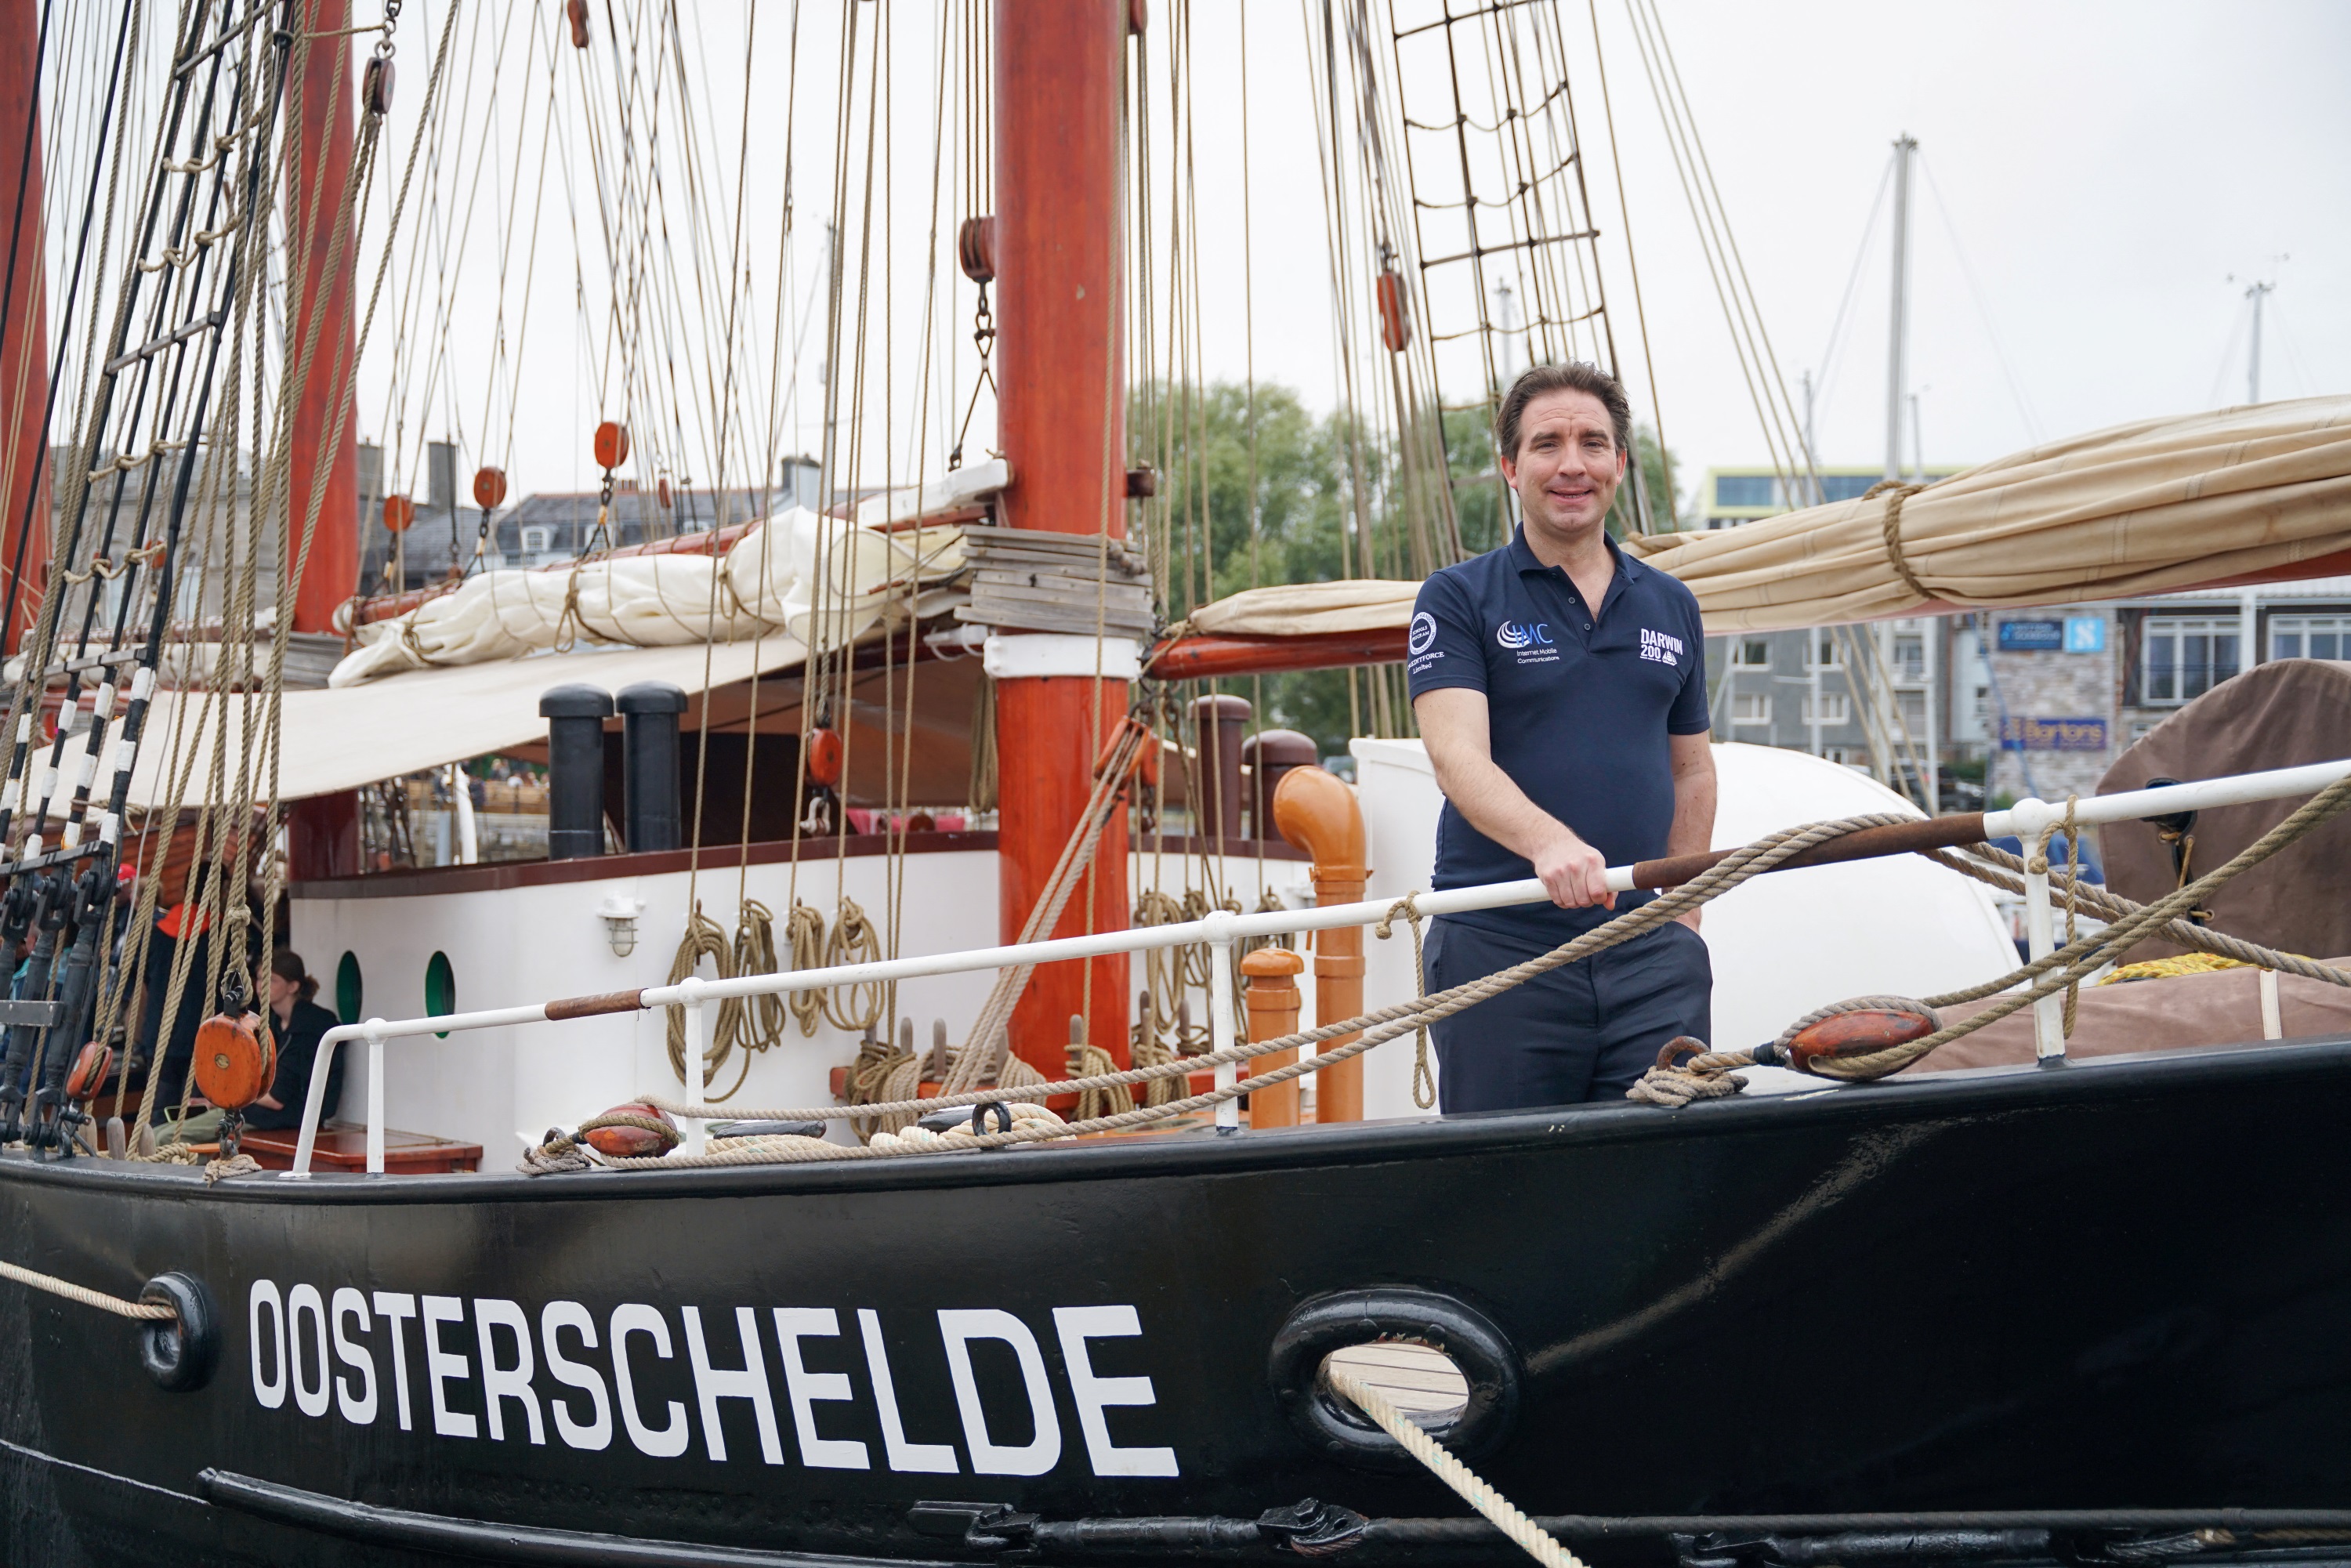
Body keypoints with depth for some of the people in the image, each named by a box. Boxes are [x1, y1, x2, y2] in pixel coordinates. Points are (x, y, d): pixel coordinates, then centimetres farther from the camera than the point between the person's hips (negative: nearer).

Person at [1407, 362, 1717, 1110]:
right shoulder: (1458, 600, 0)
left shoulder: (1671, 606, 15)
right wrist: (1547, 841, -32)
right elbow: (1458, 758, -14)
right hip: (1500, 946, -3)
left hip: (1648, 953, 4)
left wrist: (1683, 915, 11)